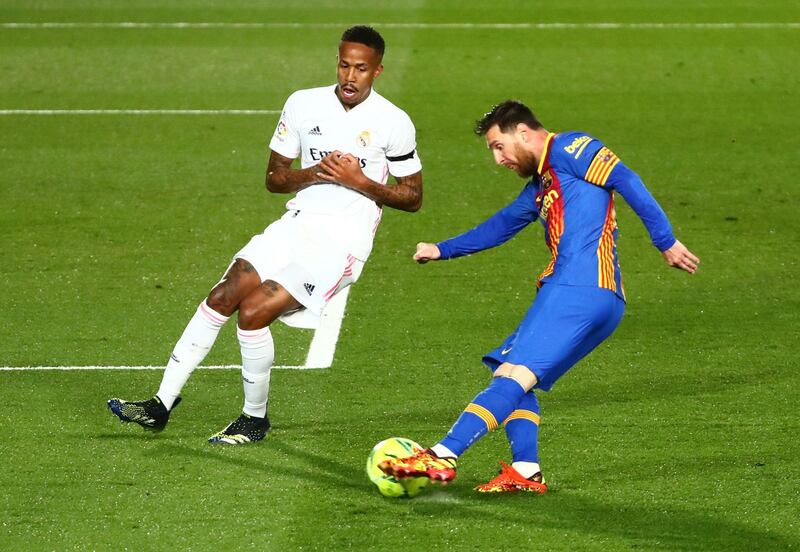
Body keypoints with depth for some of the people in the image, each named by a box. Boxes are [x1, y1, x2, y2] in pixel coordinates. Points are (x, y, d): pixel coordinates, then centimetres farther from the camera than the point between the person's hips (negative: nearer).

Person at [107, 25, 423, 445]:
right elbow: (274, 177, 11)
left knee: (253, 312, -20)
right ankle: (161, 405, -10)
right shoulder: (303, 104, 5)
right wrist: (315, 173, -9)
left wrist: (359, 181, -14)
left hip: (343, 242, -5)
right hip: (299, 223, 5)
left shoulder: (393, 123, -6)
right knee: (224, 295, -14)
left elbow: (412, 197, 1)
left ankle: (255, 419, 0)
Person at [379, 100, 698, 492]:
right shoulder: (539, 184, 28)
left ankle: (441, 458, -23)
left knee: (515, 375, -15)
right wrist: (441, 250, 45)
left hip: (580, 290, -9)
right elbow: (502, 225, 42)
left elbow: (624, 180, -10)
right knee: (510, 374, 10)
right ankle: (525, 472, 0)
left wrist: (666, 242, -14)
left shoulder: (568, 149, 0)